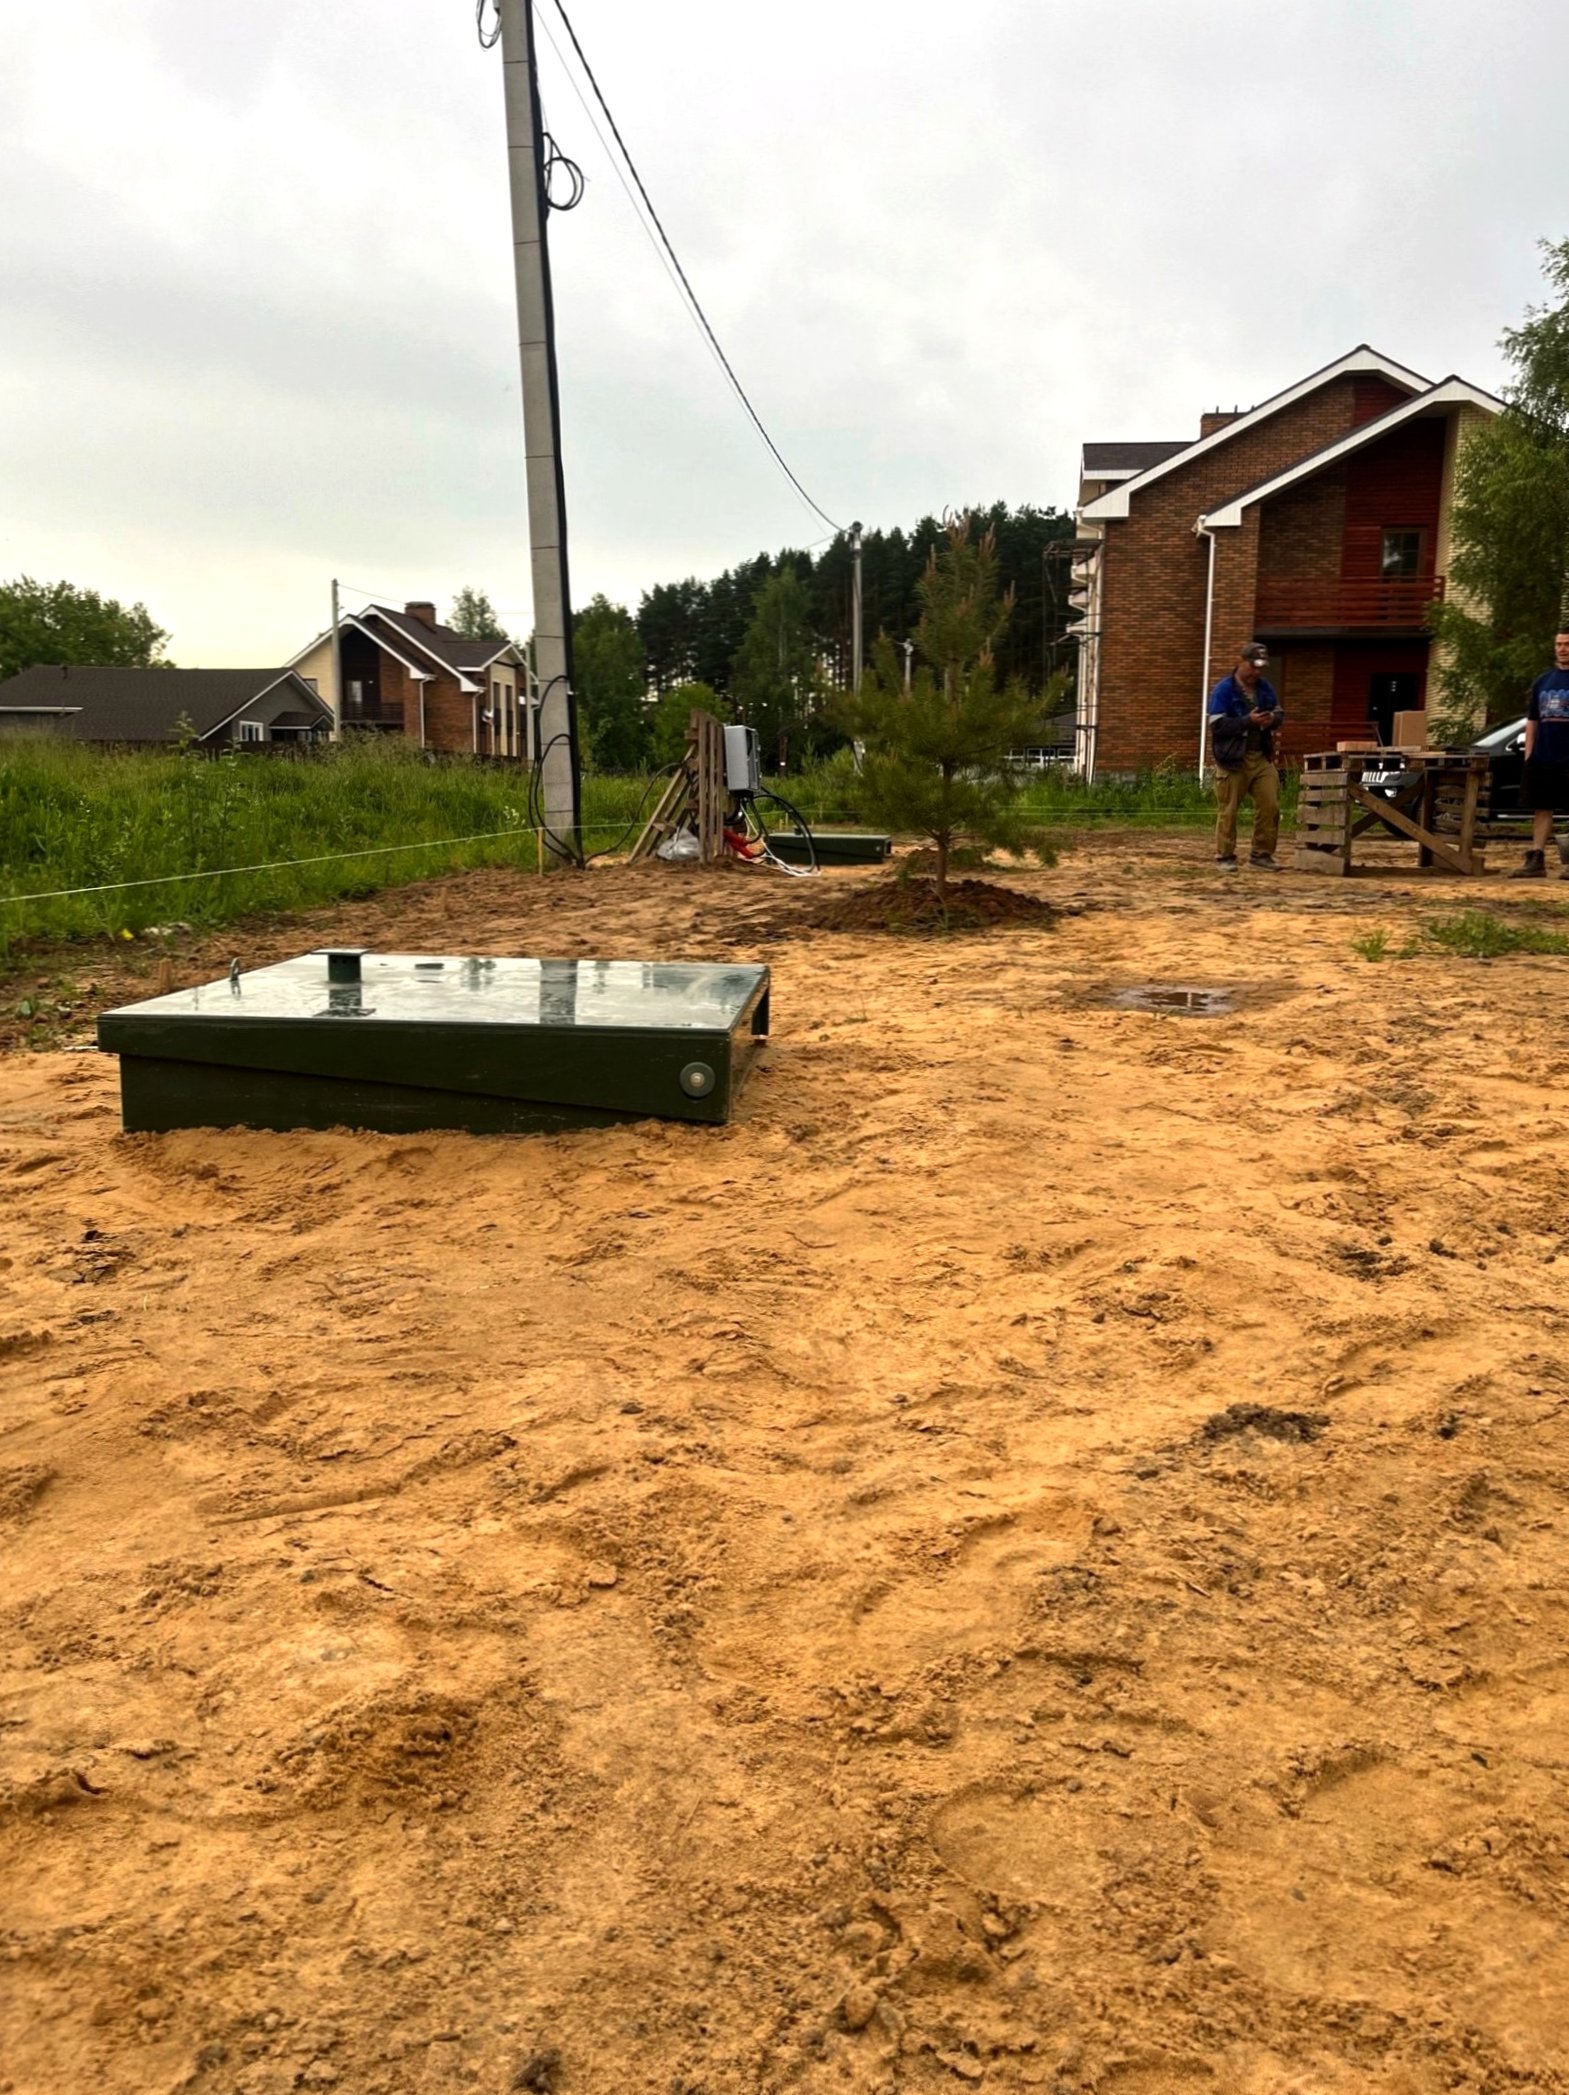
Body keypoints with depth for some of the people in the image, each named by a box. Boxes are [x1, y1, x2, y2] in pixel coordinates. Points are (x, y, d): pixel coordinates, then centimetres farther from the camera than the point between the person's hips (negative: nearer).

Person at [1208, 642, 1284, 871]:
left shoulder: (1265, 687, 9)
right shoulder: (1224, 689, -10)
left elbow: (1279, 712, 18)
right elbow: (1217, 725, -18)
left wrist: (1273, 719, -7)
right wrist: (1248, 721, -24)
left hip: (1261, 757, 6)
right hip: (1233, 759, -6)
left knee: (1270, 806, 3)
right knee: (1229, 811, 0)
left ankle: (1262, 853, 14)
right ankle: (1224, 856, 11)